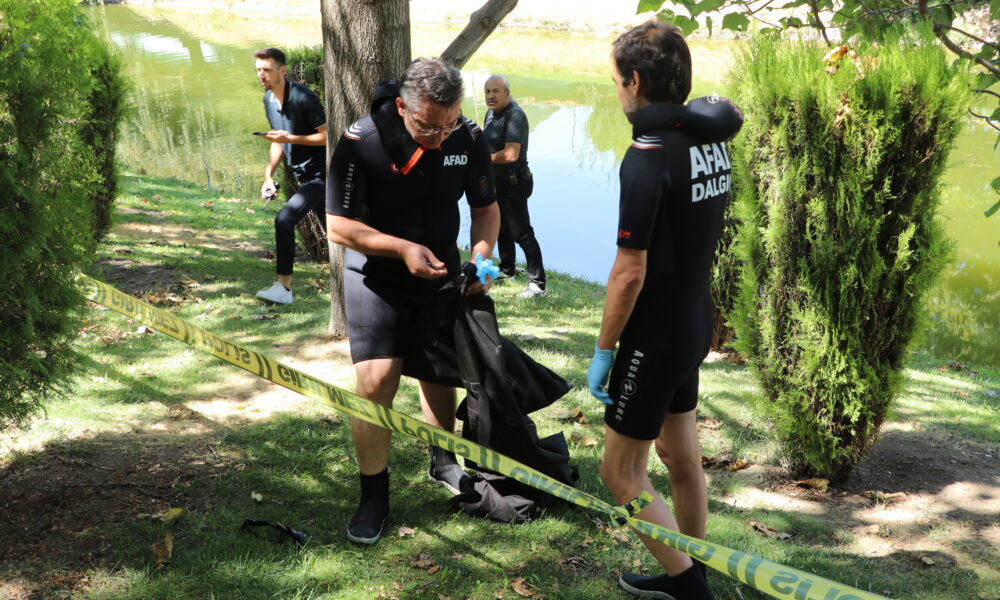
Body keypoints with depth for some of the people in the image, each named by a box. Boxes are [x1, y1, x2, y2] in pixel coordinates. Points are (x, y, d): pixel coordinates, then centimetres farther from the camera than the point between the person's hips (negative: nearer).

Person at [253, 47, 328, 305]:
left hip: (319, 174, -9)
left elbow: (327, 136, -18)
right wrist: (269, 175, 9)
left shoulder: (302, 97, -18)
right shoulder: (269, 99, 8)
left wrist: (291, 138, -24)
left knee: (284, 220, -19)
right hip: (304, 176, 9)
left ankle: (283, 287, -12)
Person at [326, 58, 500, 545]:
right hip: (377, 277, -4)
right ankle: (373, 494, 6)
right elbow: (338, 225, -20)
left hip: (440, 274, 4)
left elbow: (486, 208, 2)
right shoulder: (362, 141, -23)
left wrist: (481, 256, -16)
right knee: (376, 381, -12)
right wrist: (403, 248, -31)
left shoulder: (469, 139, -11)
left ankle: (443, 462, 40)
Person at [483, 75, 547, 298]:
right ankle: (506, 269, 39)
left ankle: (537, 283, -6)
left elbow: (511, 154, -31)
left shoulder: (515, 116, -21)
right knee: (501, 229, 22)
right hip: (497, 182, 10)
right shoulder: (491, 113, 9)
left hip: (513, 183, -10)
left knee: (521, 233, -10)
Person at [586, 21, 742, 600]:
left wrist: (603, 350, -15)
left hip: (656, 335, -9)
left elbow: (630, 272, -23)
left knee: (621, 471, 5)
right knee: (682, 453, 20)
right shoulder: (711, 142, 3)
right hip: (696, 322, 9)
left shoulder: (649, 155, -23)